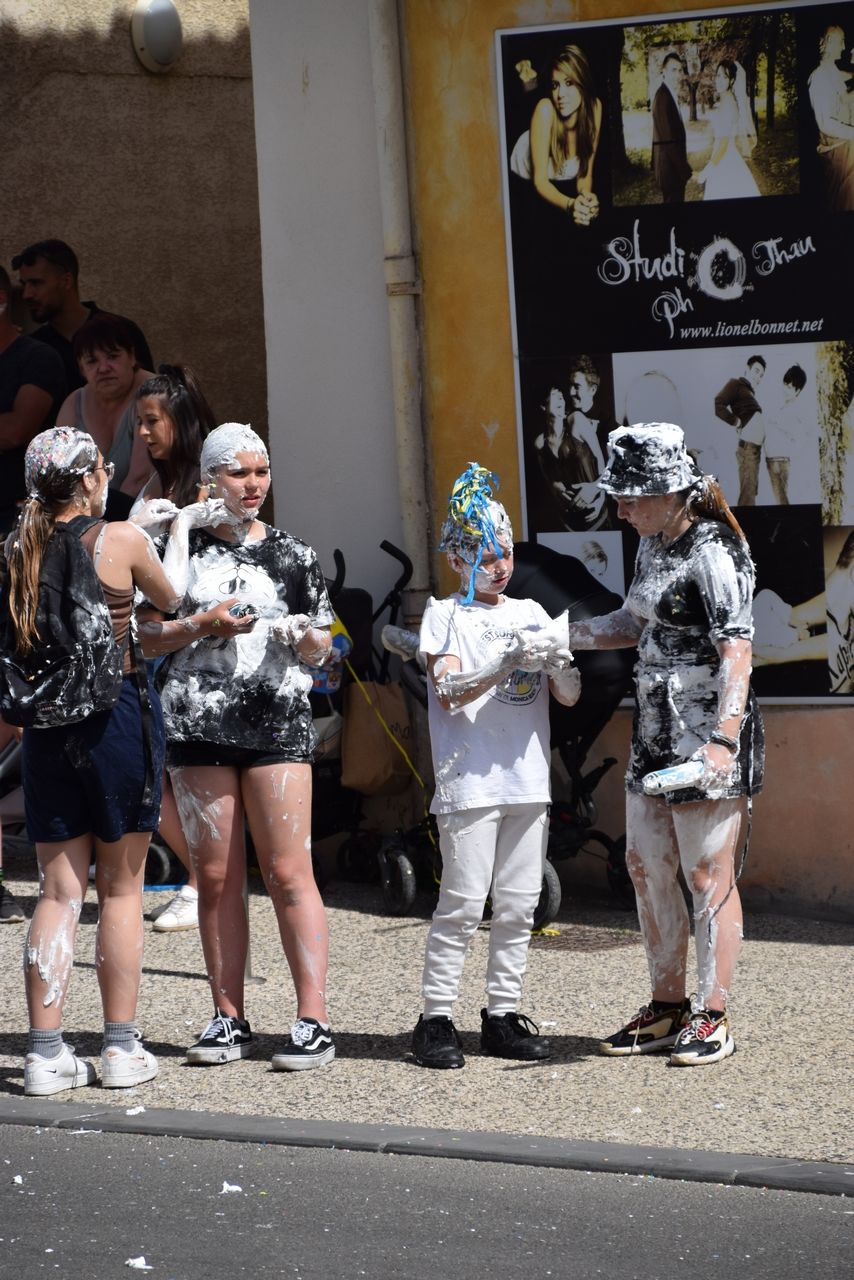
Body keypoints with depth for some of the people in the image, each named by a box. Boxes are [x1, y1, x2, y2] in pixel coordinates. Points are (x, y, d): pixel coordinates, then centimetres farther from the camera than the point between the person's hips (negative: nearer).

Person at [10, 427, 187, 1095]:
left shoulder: (18, 550, 2)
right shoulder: (122, 540, -8)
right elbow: (174, 603, 9)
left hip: (46, 723, 4)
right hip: (118, 715, -4)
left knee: (59, 890, 7)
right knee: (122, 888, 6)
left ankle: (46, 1050, 3)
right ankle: (122, 1048, 10)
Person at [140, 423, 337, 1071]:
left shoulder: (292, 555, 9)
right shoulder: (183, 548, 8)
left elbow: (321, 649, 14)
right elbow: (148, 637, 7)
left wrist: (305, 637, -8)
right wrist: (202, 626, -9)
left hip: (278, 724, -1)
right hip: (198, 725, 1)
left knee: (287, 871, -7)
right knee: (216, 876, 4)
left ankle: (314, 1019, -7)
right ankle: (228, 1018, 11)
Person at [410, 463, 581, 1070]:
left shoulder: (530, 613, 15)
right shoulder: (446, 616, 1)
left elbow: (570, 695, 12)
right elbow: (448, 692, -11)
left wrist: (556, 663, -10)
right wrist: (506, 665, -22)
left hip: (529, 782, 5)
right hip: (470, 784, -5)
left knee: (518, 905, 7)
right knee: (463, 902, -7)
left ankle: (503, 1014, 14)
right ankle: (436, 1018, -2)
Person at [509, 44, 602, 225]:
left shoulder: (594, 107, -22)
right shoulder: (545, 110, -32)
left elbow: (585, 173, -13)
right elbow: (540, 181, -30)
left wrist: (586, 195, -37)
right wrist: (570, 205, -50)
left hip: (565, 182, 4)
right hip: (524, 183, -4)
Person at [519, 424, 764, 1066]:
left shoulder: (713, 555, -17)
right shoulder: (654, 548, 11)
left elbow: (737, 652, -24)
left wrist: (723, 740, -33)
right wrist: (564, 636, 9)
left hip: (707, 734, -10)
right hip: (656, 731, 10)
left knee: (708, 876, -3)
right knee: (647, 868, 13)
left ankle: (712, 1015, 4)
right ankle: (668, 1005, 23)